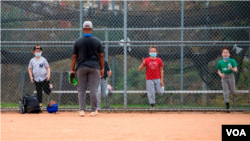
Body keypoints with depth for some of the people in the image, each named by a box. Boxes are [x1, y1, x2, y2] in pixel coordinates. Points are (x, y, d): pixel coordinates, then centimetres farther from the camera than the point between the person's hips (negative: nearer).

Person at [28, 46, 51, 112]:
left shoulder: (43, 59, 1)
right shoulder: (32, 60, 6)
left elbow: (48, 68, 4)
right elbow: (29, 69, 12)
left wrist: (48, 75, -11)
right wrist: (31, 76, 1)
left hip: (44, 78, -2)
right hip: (37, 79, 2)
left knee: (47, 90, -5)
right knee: (39, 92, 1)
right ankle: (40, 104, 5)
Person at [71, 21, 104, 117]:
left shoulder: (78, 42, 1)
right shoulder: (97, 41, 1)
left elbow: (74, 57, 1)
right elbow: (101, 56, 2)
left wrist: (72, 70, 5)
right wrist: (102, 68, 9)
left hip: (81, 68, 0)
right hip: (94, 67, 0)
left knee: (81, 89, 6)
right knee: (93, 90, 1)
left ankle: (82, 110, 0)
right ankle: (93, 110, 2)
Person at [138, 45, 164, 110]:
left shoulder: (159, 60, -2)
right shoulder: (146, 60, -5)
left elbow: (161, 70, 5)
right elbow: (140, 69, -5)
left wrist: (161, 80, 1)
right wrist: (143, 64, -25)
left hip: (157, 79, 1)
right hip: (149, 80, -1)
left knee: (160, 92, -2)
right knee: (151, 93, -2)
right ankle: (152, 105, 13)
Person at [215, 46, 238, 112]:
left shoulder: (232, 61, -7)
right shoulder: (220, 62, -1)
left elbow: (236, 70, -8)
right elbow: (219, 71, 7)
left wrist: (232, 68, -28)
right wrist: (220, 74, -15)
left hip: (231, 76, -1)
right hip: (224, 77, 1)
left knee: (232, 91, 9)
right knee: (225, 92, -1)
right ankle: (227, 104, 4)